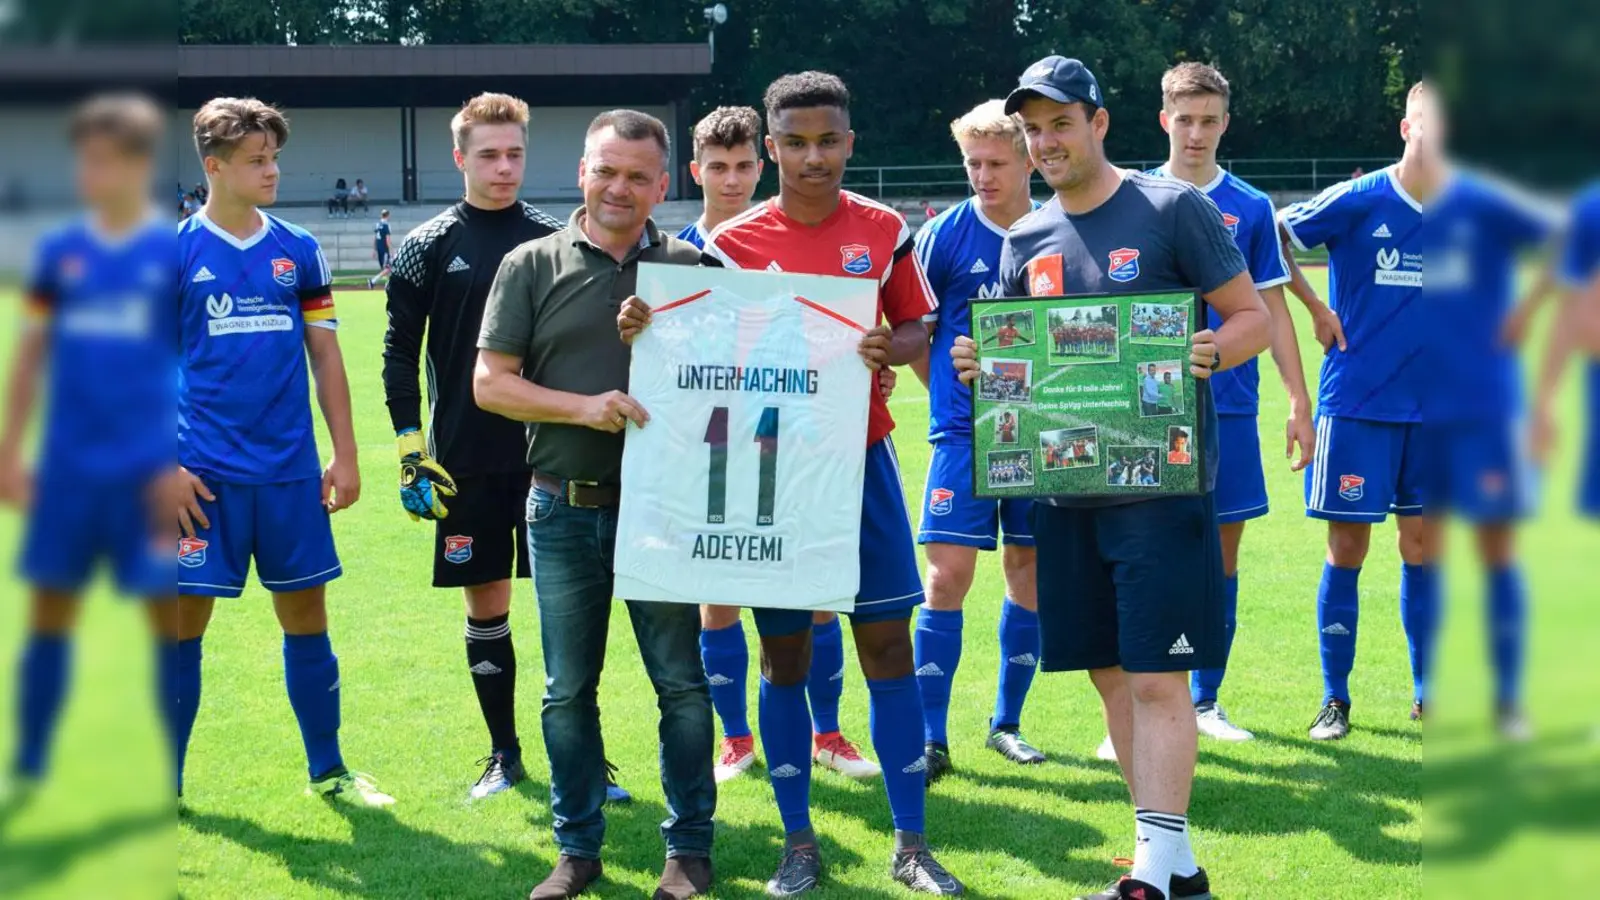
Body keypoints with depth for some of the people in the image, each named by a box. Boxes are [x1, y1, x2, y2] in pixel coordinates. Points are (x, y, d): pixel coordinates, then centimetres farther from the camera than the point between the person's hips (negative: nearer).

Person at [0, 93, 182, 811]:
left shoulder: (176, 254, -4)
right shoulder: (59, 252, 5)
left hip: (148, 468, -3)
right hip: (68, 466, 3)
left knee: (169, 613, 1)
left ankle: (188, 776, 10)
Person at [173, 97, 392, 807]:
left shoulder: (299, 251, 7)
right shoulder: (179, 250, -2)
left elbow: (325, 357, 12)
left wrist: (345, 456, 8)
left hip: (291, 473, 3)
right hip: (205, 475, -3)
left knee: (307, 620, 10)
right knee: (183, 624, 0)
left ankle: (328, 769, 23)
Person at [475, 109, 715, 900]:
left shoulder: (690, 268, 4)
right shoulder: (533, 266, 2)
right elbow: (490, 382, -2)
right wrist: (583, 408, -15)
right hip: (565, 511, 1)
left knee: (682, 681, 3)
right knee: (568, 688, 8)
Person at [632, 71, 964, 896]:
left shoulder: (884, 231, 1)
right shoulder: (732, 244, -3)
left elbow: (918, 331, 7)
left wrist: (890, 348, -16)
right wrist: (644, 326, -20)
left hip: (860, 462, 1)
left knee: (887, 642, 2)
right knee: (784, 652, 4)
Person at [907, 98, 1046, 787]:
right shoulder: (944, 236, -3)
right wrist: (959, 396, -2)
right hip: (964, 434, -3)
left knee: (1029, 572, 9)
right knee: (947, 576, -9)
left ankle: (1007, 723, 23)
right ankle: (930, 739, -3)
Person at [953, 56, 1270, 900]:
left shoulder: (1172, 209, -4)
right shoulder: (1026, 240, 12)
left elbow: (1255, 316, -2)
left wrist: (1211, 351, -23)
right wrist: (977, 366, -3)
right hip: (1065, 483, 6)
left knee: (1157, 676, -8)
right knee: (1109, 673, 10)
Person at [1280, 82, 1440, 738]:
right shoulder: (1356, 203, -10)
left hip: (1430, 409, 4)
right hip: (1357, 406, -4)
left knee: (1424, 545, 9)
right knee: (1347, 547, 0)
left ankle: (1427, 692, 20)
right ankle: (1335, 700, 10)